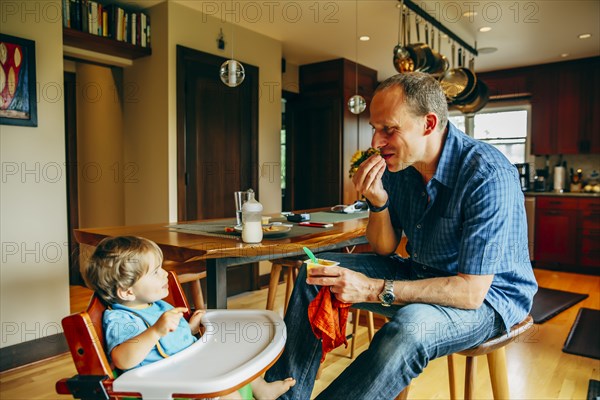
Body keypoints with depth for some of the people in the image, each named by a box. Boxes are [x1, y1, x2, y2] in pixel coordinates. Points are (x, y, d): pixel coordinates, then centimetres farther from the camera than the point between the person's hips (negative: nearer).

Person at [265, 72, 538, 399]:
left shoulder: (489, 176, -26)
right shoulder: (398, 165, -6)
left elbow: (471, 291, -28)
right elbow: (385, 249, 1)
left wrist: (375, 290, -32)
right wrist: (378, 202, -19)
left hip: (488, 293, -6)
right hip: (420, 274, 7)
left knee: (409, 326, -39)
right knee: (316, 273, -1)